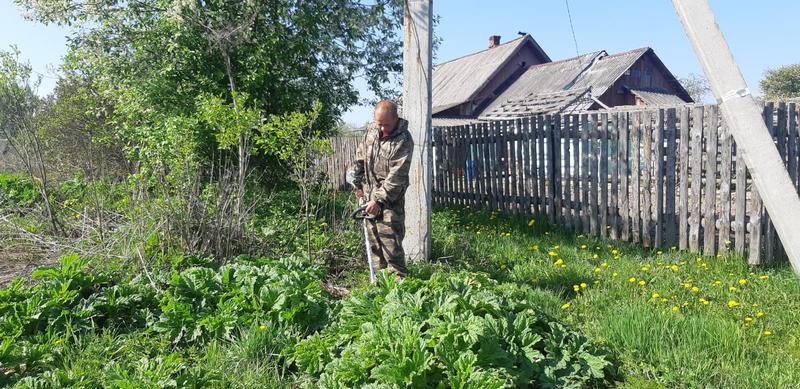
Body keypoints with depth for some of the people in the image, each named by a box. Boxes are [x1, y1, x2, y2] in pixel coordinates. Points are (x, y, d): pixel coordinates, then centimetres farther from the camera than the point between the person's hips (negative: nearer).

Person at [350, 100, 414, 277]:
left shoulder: (403, 140, -19)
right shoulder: (371, 130, 2)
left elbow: (396, 176, -22)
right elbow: (360, 157, 16)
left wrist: (379, 200, -24)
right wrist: (358, 183, 14)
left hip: (390, 199, -7)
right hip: (369, 194, 7)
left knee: (390, 240, -10)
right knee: (373, 239, 14)